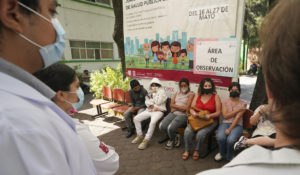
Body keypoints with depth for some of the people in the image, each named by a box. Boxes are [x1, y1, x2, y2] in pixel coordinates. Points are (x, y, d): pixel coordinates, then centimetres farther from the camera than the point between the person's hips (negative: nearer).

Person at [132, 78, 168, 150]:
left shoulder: (162, 92, 0)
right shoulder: (150, 92, 19)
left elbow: (158, 102, -13)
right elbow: (147, 102, 9)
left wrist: (154, 93, -4)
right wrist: (153, 106, -7)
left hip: (158, 111, -6)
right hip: (149, 110, 6)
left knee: (153, 122, -35)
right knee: (136, 119, -9)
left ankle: (146, 140, -23)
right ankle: (139, 136, 5)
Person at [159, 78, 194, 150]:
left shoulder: (191, 94, 0)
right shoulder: (177, 93, 18)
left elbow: (186, 108, -11)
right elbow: (171, 104, 9)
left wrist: (176, 107, -3)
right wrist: (181, 107, -6)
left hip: (183, 115, -5)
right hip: (173, 113, 6)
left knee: (170, 128, -28)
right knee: (162, 126, -18)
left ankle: (172, 140, 10)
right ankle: (175, 137, 11)